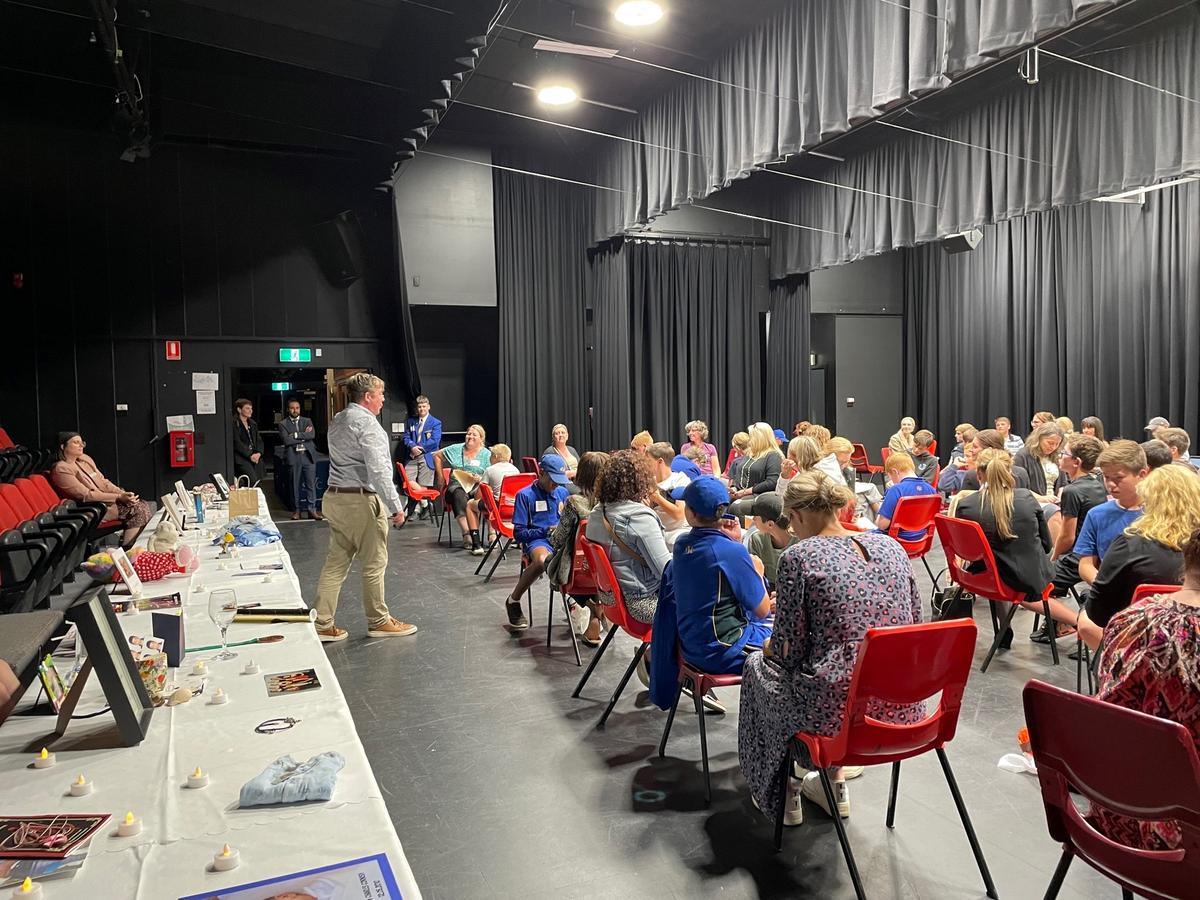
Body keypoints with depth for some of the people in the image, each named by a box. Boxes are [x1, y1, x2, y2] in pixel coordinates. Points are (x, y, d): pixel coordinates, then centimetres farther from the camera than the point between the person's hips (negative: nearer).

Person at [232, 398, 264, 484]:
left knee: (259, 482, -2)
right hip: (242, 459, -7)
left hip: (256, 458, 7)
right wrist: (250, 455, -13)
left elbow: (259, 440, 18)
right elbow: (236, 443, -10)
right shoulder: (234, 423, -3)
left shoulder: (253, 423, 19)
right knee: (253, 481, -22)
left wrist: (258, 453, -1)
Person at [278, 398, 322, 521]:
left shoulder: (307, 421, 12)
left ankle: (312, 510, 4)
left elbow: (312, 435, -6)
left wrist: (296, 435, -10)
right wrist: (304, 436, -6)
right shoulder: (283, 423, 5)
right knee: (295, 484, 4)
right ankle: (297, 510, 14)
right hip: (293, 457, -1)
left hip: (308, 455, 1)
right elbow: (286, 440, -9)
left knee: (311, 484, 0)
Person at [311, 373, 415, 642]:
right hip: (362, 501, -9)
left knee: (336, 562, 11)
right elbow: (378, 470, -20)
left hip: (335, 498, 9)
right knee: (374, 563, 4)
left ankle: (322, 624, 13)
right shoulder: (366, 422, -14)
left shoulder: (337, 421, 15)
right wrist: (395, 506, -17)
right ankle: (379, 621, 16)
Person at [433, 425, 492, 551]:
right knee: (460, 496, -39)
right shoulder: (455, 449, 17)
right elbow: (436, 455, 28)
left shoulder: (486, 454, 11)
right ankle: (467, 534, -52)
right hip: (456, 485, 1)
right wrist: (440, 475, 21)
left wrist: (481, 479, -15)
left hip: (477, 487, -1)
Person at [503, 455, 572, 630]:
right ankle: (513, 601, -16)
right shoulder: (525, 495, 1)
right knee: (543, 560, -41)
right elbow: (519, 533, -1)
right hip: (537, 541, -4)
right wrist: (546, 531, -11)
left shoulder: (563, 492, 15)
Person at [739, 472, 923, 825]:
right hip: (904, 707, 6)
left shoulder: (798, 557, -11)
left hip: (842, 709, -6)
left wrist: (770, 646, 13)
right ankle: (835, 783, 39)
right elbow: (915, 624, 12)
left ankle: (781, 793, 32)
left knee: (758, 665, 22)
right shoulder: (890, 546, 5)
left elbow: (790, 650, -9)